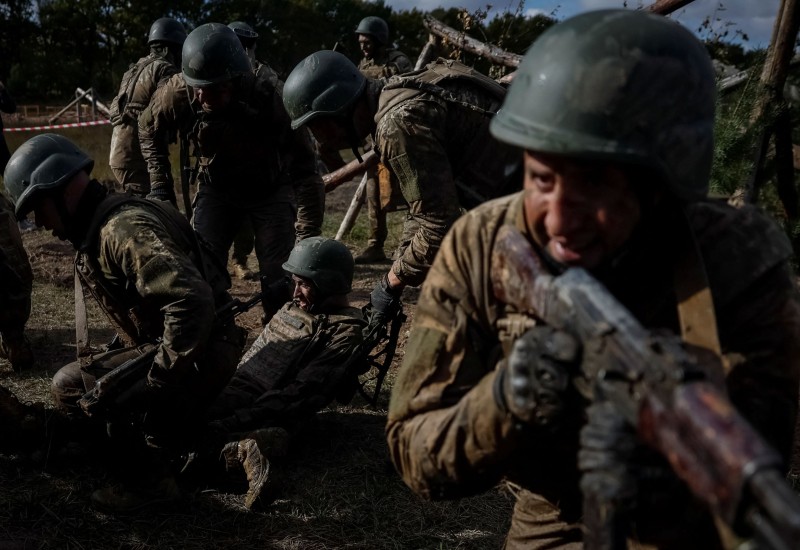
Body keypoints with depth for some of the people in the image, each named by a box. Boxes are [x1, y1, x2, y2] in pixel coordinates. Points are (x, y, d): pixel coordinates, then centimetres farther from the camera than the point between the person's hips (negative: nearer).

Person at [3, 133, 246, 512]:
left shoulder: (125, 228, -23)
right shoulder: (100, 229, 11)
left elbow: (193, 301, -34)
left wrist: (157, 379, -29)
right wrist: (133, 358, 15)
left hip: (200, 354, -11)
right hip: (171, 347, 11)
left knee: (71, 387, -14)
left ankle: (148, 478, -3)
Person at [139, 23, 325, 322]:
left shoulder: (269, 97, -35)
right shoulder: (178, 93, -26)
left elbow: (305, 172, -33)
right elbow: (149, 130, -1)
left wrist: (307, 243, -38)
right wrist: (160, 185, -6)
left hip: (271, 188, -2)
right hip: (217, 187, 3)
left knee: (279, 276, -10)